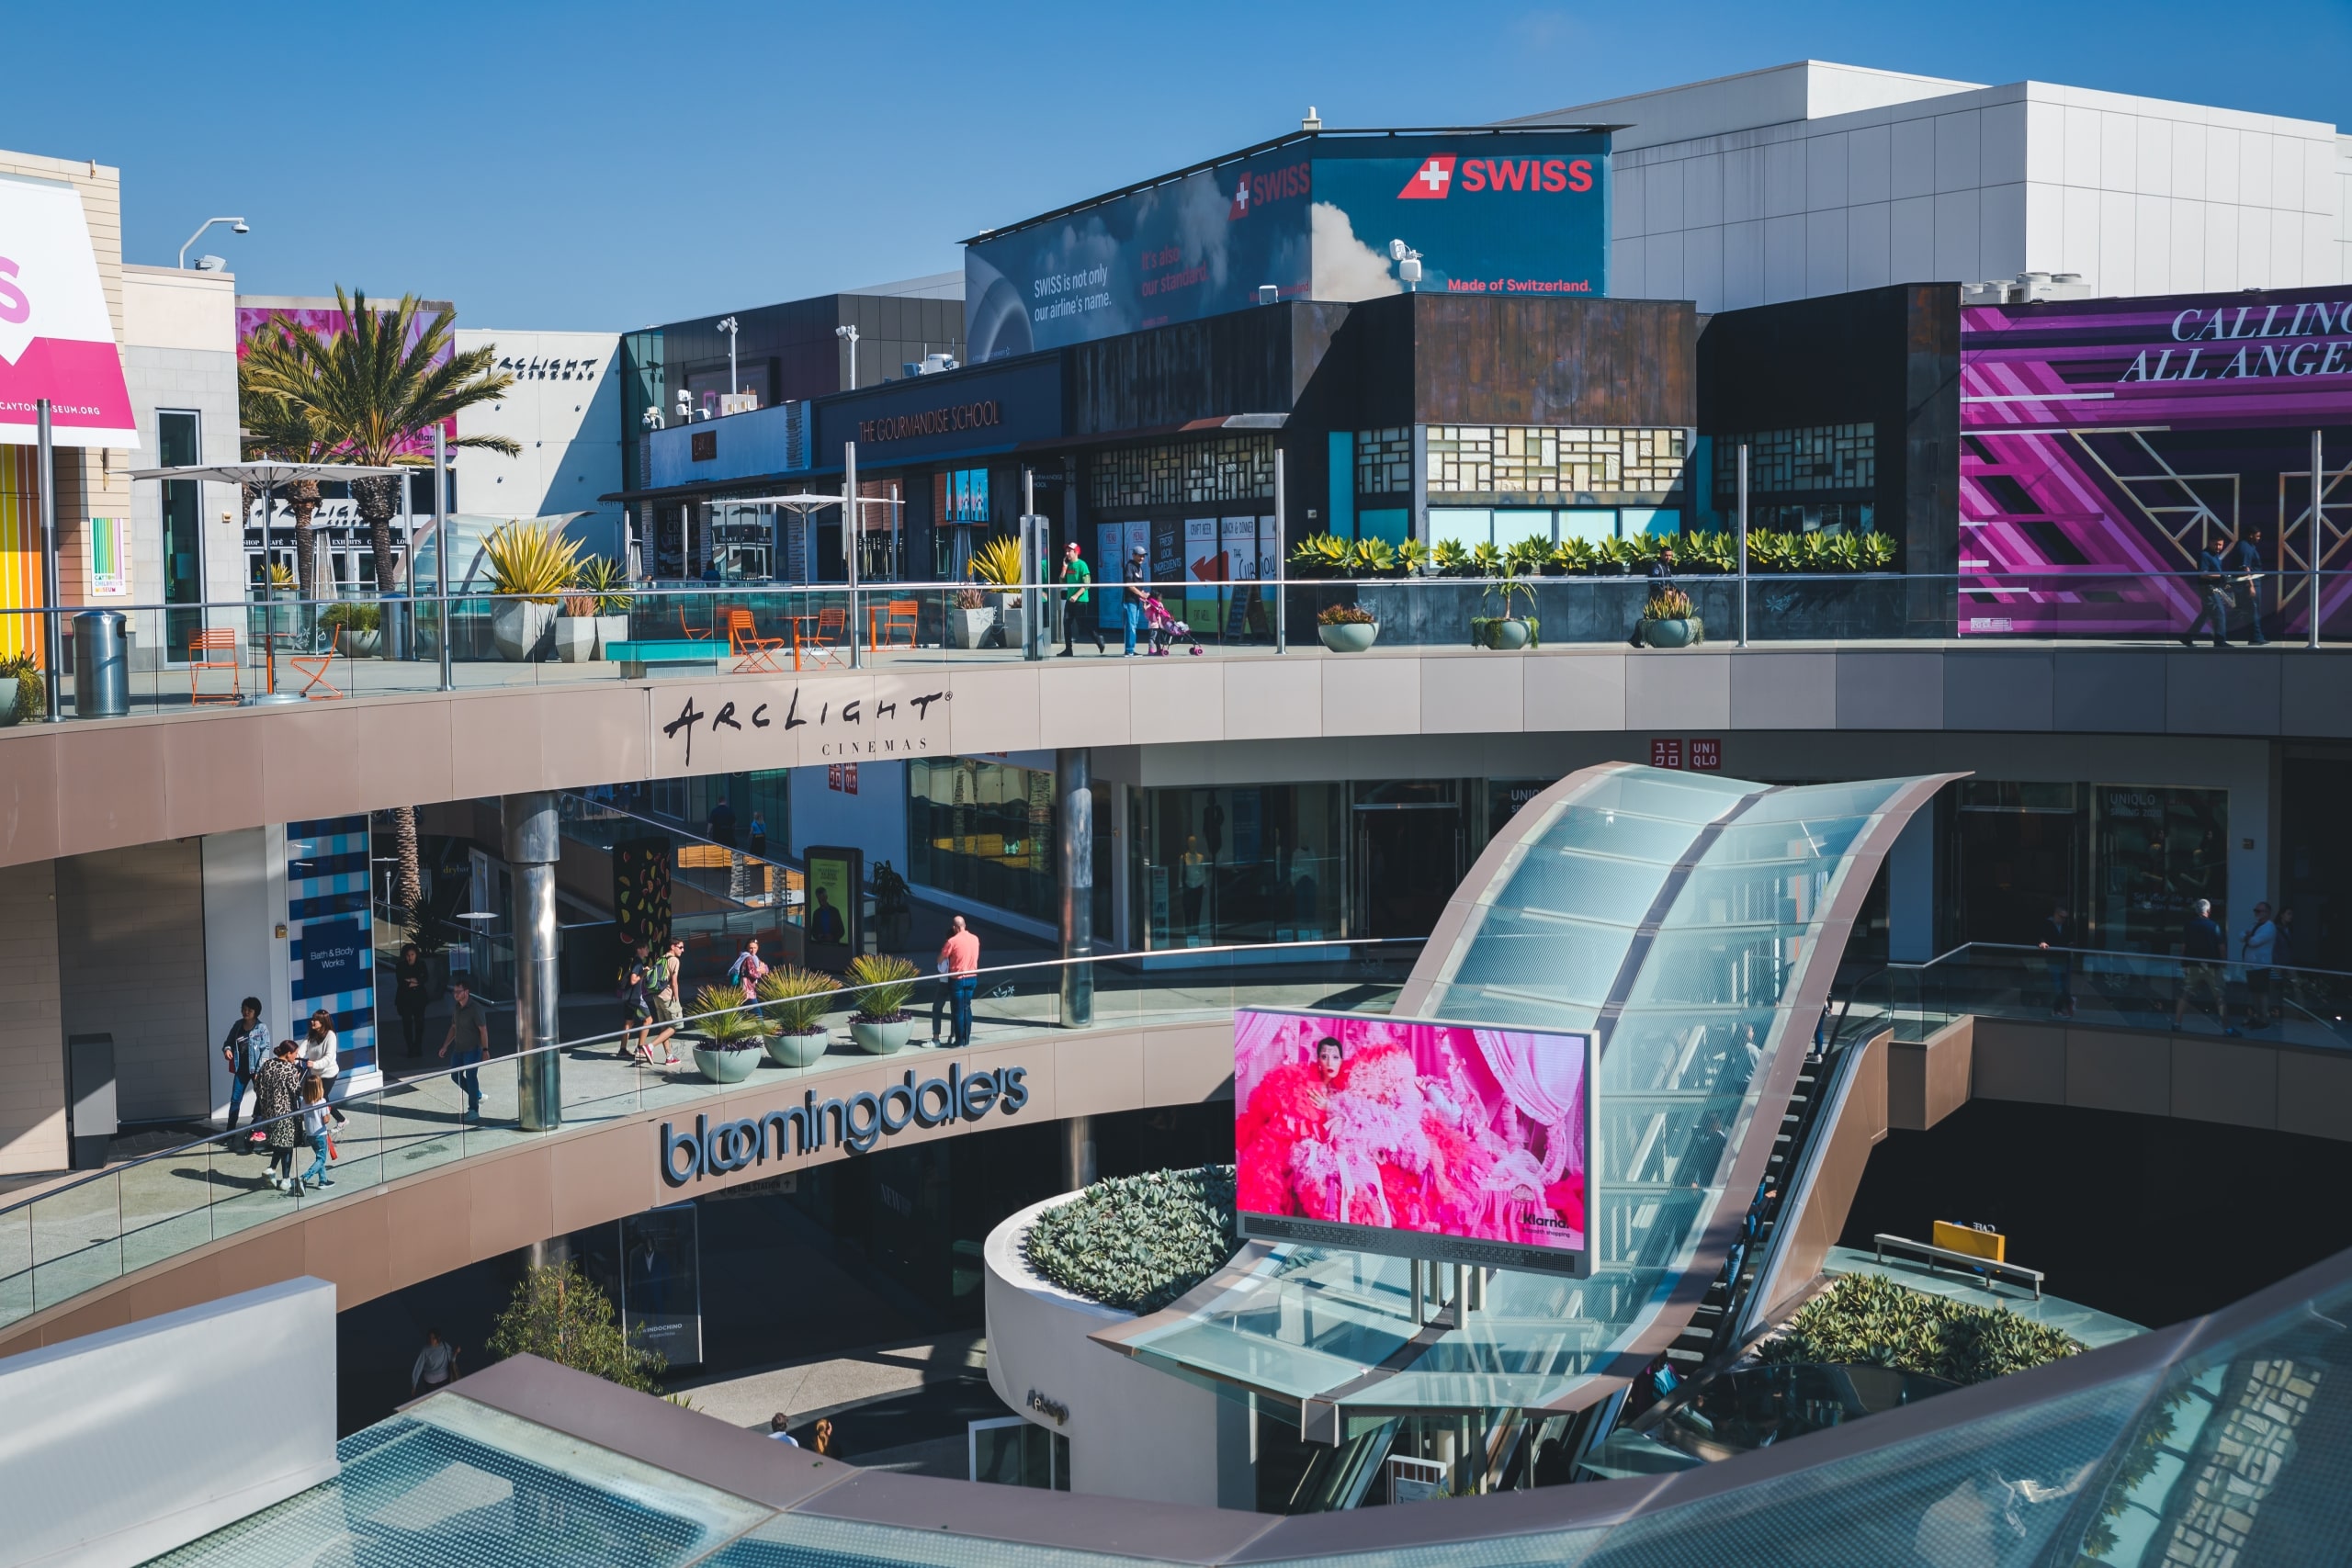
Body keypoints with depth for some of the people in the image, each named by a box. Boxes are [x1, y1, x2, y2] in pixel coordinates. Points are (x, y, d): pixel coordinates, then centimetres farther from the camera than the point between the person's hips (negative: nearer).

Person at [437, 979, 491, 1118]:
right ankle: (478, 1095, 32)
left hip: (473, 1049, -8)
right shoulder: (456, 1008, 8)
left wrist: (485, 1049, -18)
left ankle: (474, 1111, 0)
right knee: (456, 1075, 13)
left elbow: (483, 1030, -16)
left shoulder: (475, 1009, -16)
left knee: (471, 1078, -7)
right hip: (460, 1049, 8)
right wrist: (445, 1046, 15)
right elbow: (453, 1028, 17)